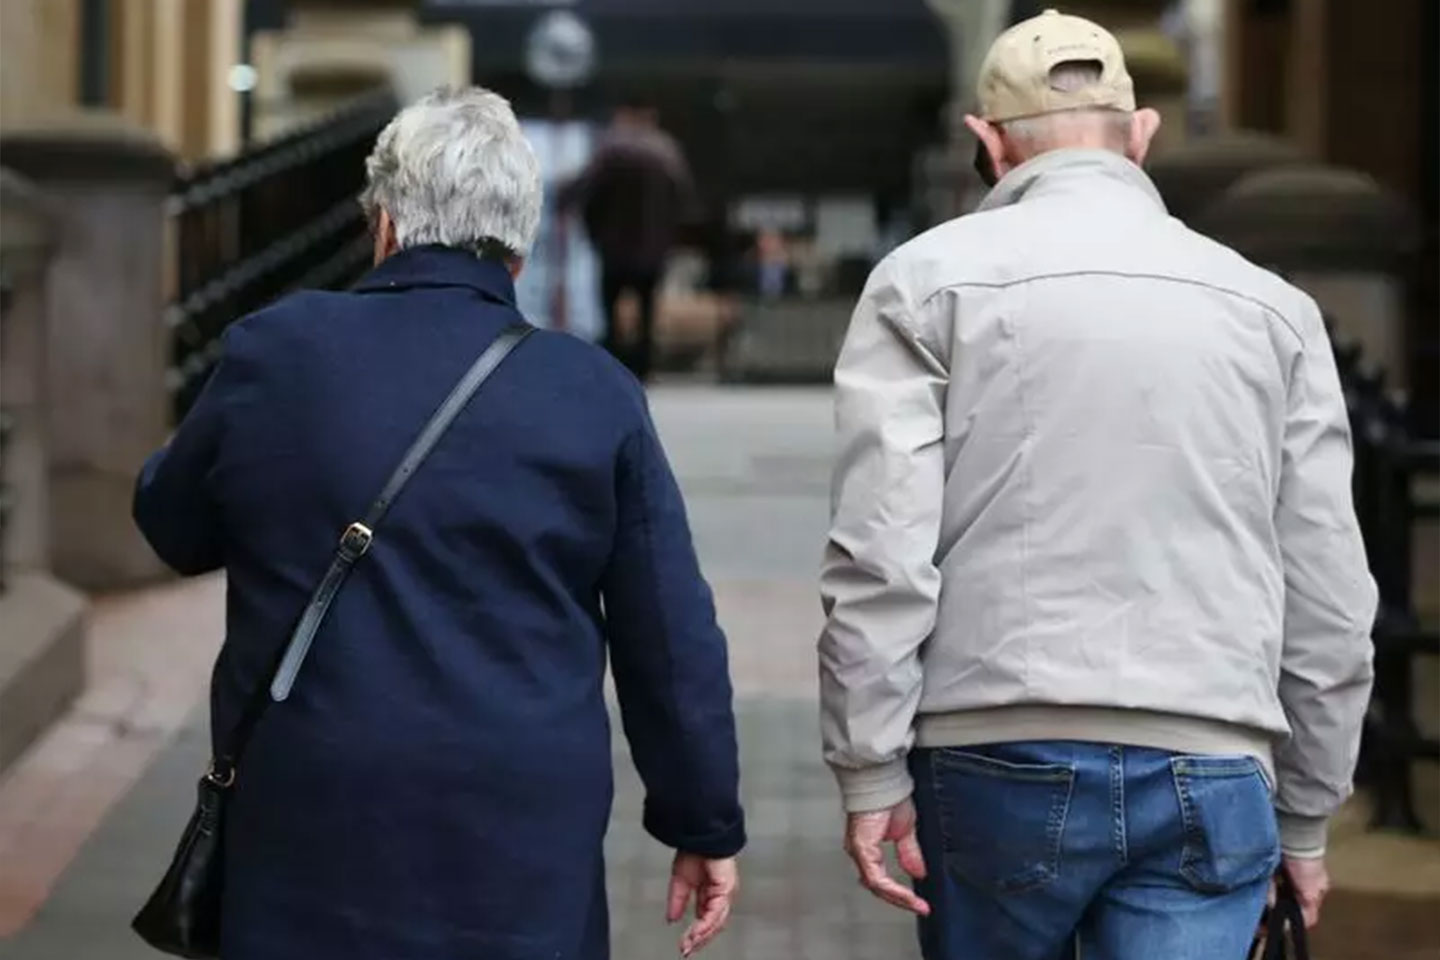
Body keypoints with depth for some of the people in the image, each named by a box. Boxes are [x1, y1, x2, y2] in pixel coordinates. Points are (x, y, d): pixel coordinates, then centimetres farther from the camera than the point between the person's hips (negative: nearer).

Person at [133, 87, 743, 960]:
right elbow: (673, 643, 1)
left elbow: (174, 526, 16)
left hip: (313, 828, 0)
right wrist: (705, 825, 12)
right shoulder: (595, 394, -2)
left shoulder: (274, 354, -1)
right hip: (522, 848, 0)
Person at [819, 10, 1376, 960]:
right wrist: (1305, 819, 17)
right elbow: (1331, 603, 9)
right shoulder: (1271, 307, 10)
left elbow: (880, 553, -6)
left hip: (1000, 760, -1)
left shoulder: (932, 281, 2)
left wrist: (872, 773, -1)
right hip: (1209, 776, 1)